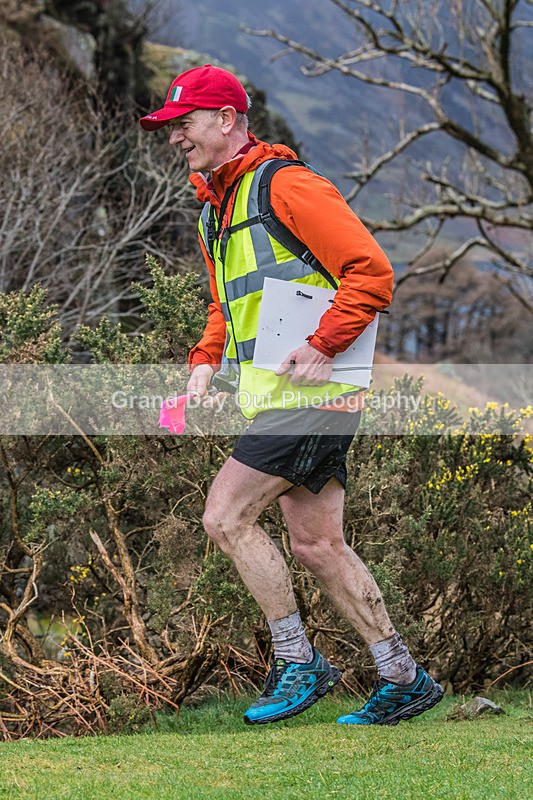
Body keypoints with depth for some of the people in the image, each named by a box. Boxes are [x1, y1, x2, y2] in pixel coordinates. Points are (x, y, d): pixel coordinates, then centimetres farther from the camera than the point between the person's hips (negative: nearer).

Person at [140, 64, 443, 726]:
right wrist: (206, 361, 13)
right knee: (315, 544, 8)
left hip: (313, 393, -9)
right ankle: (404, 680, 15)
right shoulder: (214, 212, 18)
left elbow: (371, 271, -15)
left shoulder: (287, 186, -10)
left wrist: (321, 348, -20)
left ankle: (298, 663, -3)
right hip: (277, 397, 9)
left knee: (225, 515, -12)